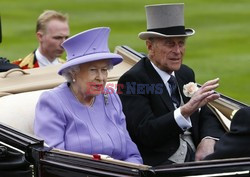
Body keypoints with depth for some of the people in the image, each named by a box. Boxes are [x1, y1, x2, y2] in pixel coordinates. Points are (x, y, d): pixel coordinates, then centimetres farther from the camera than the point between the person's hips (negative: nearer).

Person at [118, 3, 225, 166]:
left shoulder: (186, 74, 17)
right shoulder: (133, 80, -6)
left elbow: (207, 116, 20)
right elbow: (144, 133, -18)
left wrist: (208, 141, -5)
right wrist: (186, 110, -32)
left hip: (195, 157, 7)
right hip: (158, 164, -7)